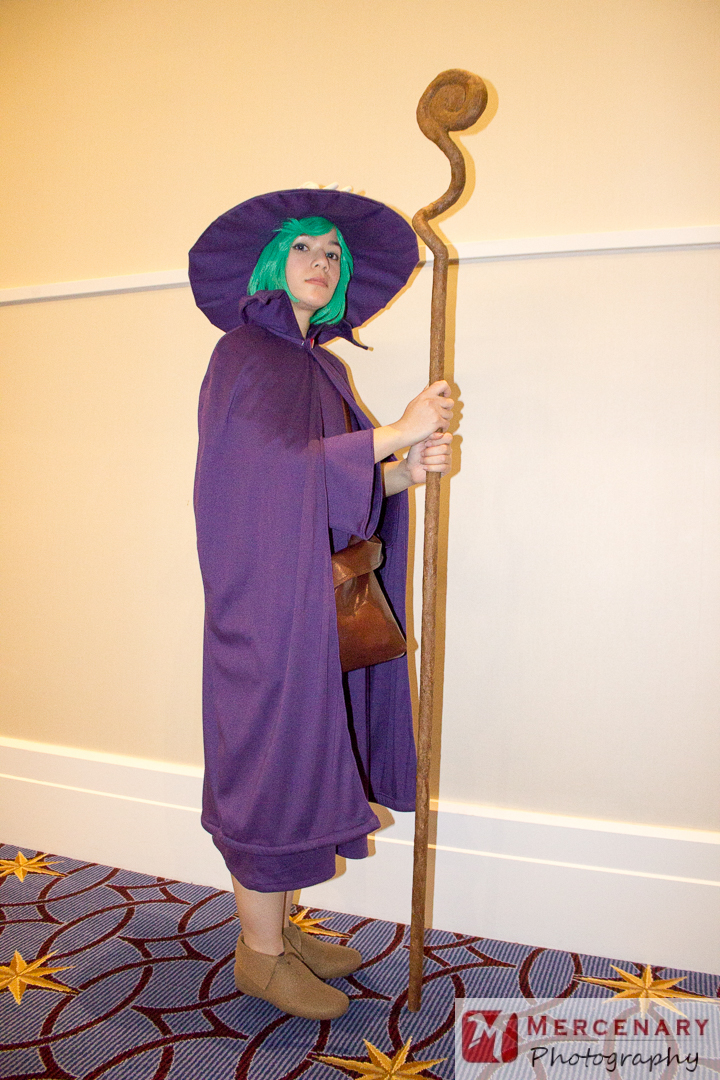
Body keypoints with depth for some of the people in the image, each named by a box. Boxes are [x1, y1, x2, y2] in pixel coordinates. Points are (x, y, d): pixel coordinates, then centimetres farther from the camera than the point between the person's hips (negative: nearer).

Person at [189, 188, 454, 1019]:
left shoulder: (323, 364, 17)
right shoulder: (243, 352, -6)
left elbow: (343, 485, 13)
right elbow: (274, 465, -20)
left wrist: (406, 471, -6)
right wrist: (396, 434, -22)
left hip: (318, 597, 8)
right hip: (266, 597, -8)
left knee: (302, 753, 14)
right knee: (272, 757, 1)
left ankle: (280, 924, 32)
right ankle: (260, 953, 21)